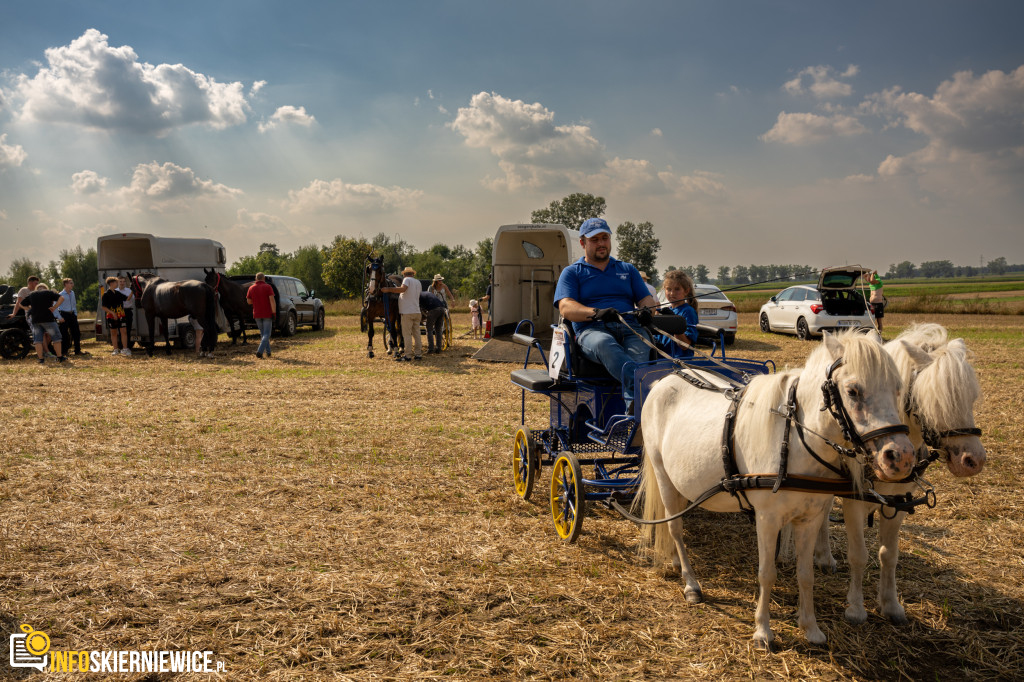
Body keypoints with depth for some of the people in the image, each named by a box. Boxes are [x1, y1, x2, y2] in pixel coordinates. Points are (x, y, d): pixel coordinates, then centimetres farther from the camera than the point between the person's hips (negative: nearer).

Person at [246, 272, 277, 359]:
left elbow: (249, 301, 9)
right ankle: (259, 351, -18)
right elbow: (272, 300, -15)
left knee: (263, 334, 17)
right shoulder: (267, 287, -7)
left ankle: (268, 352, 19)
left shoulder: (251, 288, 4)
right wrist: (274, 312, -14)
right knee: (266, 334, -1)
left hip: (257, 315, 4)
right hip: (267, 314, -4)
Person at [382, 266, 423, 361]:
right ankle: (419, 354, 13)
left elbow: (403, 289, -24)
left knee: (407, 334, -6)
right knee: (416, 334, 11)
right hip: (417, 311, 7)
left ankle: (407, 355, -7)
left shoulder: (407, 279, -5)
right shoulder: (418, 282, 18)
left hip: (407, 311, -7)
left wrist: (388, 289, -22)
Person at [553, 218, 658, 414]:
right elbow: (565, 308, 3)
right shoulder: (572, 273, 20)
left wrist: (647, 310, -7)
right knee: (604, 344, -41)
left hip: (630, 327, 3)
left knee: (640, 347, -35)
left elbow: (646, 299, 21)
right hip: (592, 330, -3)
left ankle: (633, 404, -57)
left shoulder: (628, 270, 31)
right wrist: (596, 313, -17)